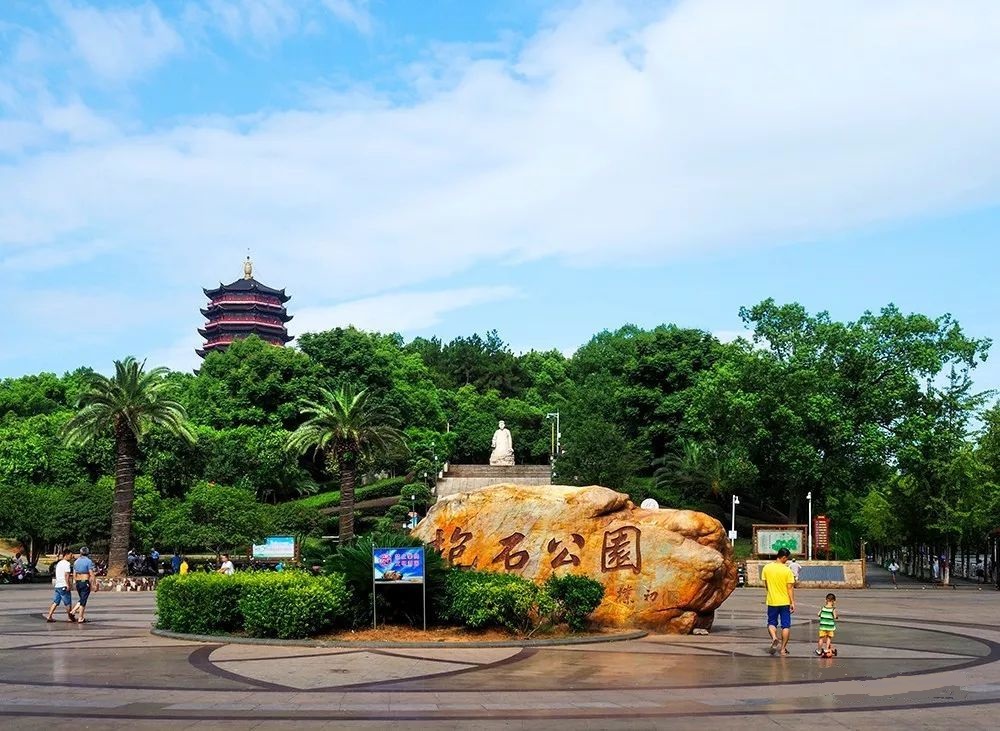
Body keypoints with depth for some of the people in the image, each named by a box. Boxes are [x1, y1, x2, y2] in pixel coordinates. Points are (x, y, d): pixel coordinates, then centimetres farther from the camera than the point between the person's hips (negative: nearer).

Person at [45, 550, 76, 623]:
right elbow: (66, 575, -18)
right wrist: (68, 585, -19)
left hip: (57, 585, 8)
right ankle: (70, 617, 11)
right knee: (68, 603, 3)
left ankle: (49, 616, 0)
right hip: (63, 585, -8)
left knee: (55, 602, 7)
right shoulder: (67, 563, -11)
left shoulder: (59, 563, 17)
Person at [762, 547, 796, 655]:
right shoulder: (787, 570, -12)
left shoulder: (766, 568, -3)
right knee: (786, 626, 8)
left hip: (772, 601, 2)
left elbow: (766, 585, 6)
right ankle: (783, 648, 9)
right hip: (785, 602, -2)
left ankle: (774, 638, -13)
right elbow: (790, 588, -11)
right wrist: (792, 602, -5)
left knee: (771, 623, 14)